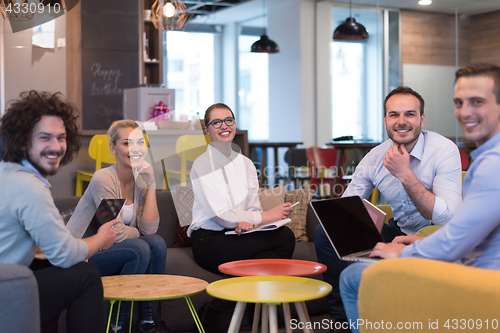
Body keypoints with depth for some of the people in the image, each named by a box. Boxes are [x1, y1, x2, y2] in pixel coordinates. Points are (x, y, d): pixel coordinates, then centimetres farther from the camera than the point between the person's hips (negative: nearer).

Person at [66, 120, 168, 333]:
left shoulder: (141, 180, 2)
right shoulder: (104, 179, -20)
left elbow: (149, 229, -9)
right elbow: (116, 234, -20)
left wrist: (151, 186, -12)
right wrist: (137, 232, 1)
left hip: (106, 251, 7)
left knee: (157, 243, -15)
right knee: (139, 249, -26)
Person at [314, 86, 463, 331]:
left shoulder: (444, 151, -17)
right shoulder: (375, 158, -3)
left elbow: (447, 219, -25)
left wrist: (405, 175, -29)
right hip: (399, 232, 6)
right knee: (326, 233, -7)